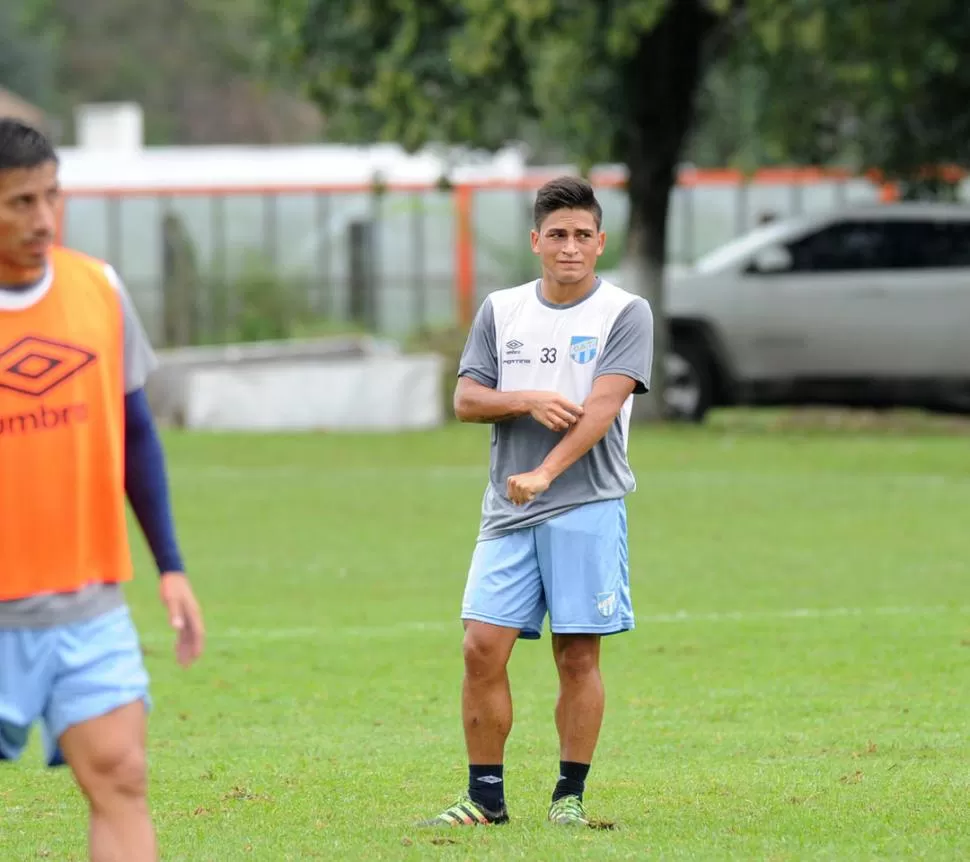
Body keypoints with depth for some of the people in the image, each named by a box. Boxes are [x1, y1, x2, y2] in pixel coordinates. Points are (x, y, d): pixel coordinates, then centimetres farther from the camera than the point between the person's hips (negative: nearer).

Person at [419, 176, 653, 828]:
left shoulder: (625, 313, 0)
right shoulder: (501, 310, 13)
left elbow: (601, 406, -12)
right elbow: (466, 399, 8)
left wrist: (545, 473, -23)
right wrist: (526, 401, -11)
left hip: (587, 506, -3)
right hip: (508, 509, 3)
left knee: (578, 655, -1)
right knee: (483, 647, -4)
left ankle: (570, 796, 8)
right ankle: (486, 796, 4)